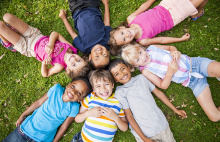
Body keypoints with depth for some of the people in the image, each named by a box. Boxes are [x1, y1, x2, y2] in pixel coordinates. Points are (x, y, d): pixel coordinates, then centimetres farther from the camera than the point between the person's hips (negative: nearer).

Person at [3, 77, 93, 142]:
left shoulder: (74, 108, -19)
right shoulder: (57, 89, -15)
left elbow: (64, 126, -8)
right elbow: (39, 102, -3)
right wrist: (23, 115, 7)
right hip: (26, 128, 2)